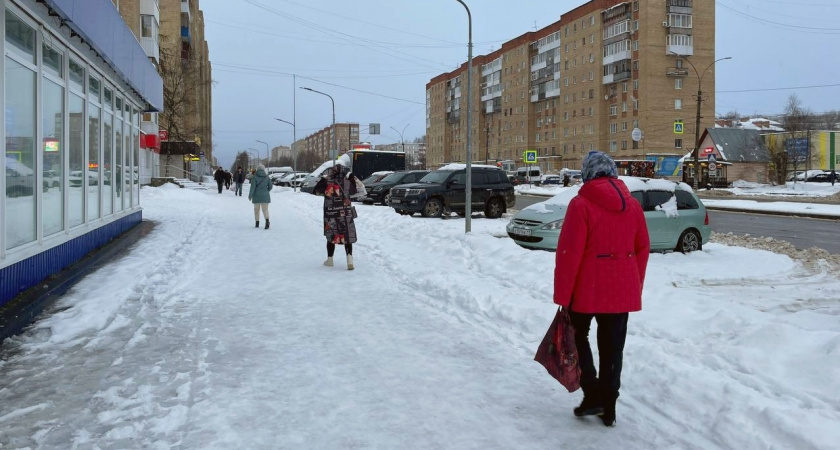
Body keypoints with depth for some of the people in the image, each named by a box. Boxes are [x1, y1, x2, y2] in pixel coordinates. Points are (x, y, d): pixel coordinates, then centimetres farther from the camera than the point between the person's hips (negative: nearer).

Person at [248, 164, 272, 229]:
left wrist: (250, 195, -4)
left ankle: (257, 223, 18)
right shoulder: (267, 177, 1)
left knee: (256, 209, 14)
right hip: (265, 196, 1)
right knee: (265, 209, -1)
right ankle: (267, 221, -26)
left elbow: (252, 187, -12)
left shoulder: (254, 177, -7)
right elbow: (270, 186, 4)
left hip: (257, 196, -1)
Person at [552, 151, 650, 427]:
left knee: (578, 336, 16)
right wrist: (636, 287, 19)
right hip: (623, 291, 5)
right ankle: (608, 408, 20)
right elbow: (642, 249, 9)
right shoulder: (633, 206, 4)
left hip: (588, 290, -5)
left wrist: (562, 295, -9)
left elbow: (569, 253, -15)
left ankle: (593, 395, 7)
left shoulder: (581, 205, -13)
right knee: (612, 348, 13)